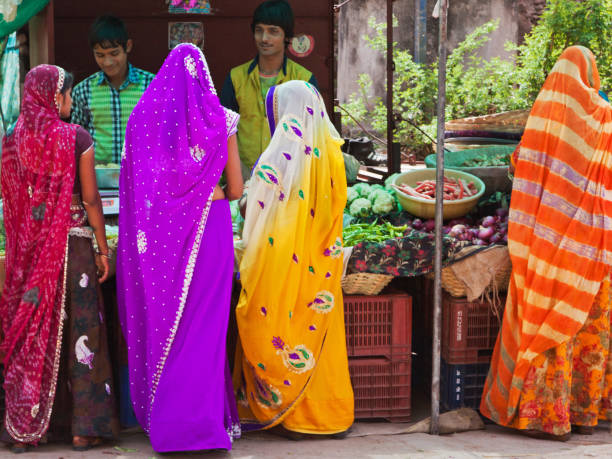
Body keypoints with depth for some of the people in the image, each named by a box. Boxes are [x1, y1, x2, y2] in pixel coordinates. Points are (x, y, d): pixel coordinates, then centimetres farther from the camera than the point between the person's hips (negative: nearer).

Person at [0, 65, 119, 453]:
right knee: (79, 332, 4)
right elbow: (90, 199, -9)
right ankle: (83, 428, 5)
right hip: (73, 244, -3)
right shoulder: (76, 138, -9)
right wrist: (103, 249, -1)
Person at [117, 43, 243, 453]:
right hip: (209, 230, -1)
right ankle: (204, 418, 2)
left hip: (160, 231, 2)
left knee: (161, 319, 9)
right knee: (204, 323, 3)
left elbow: (132, 187, 3)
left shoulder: (144, 119, 2)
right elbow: (236, 189, 2)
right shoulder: (220, 122, -2)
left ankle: (164, 418, 12)